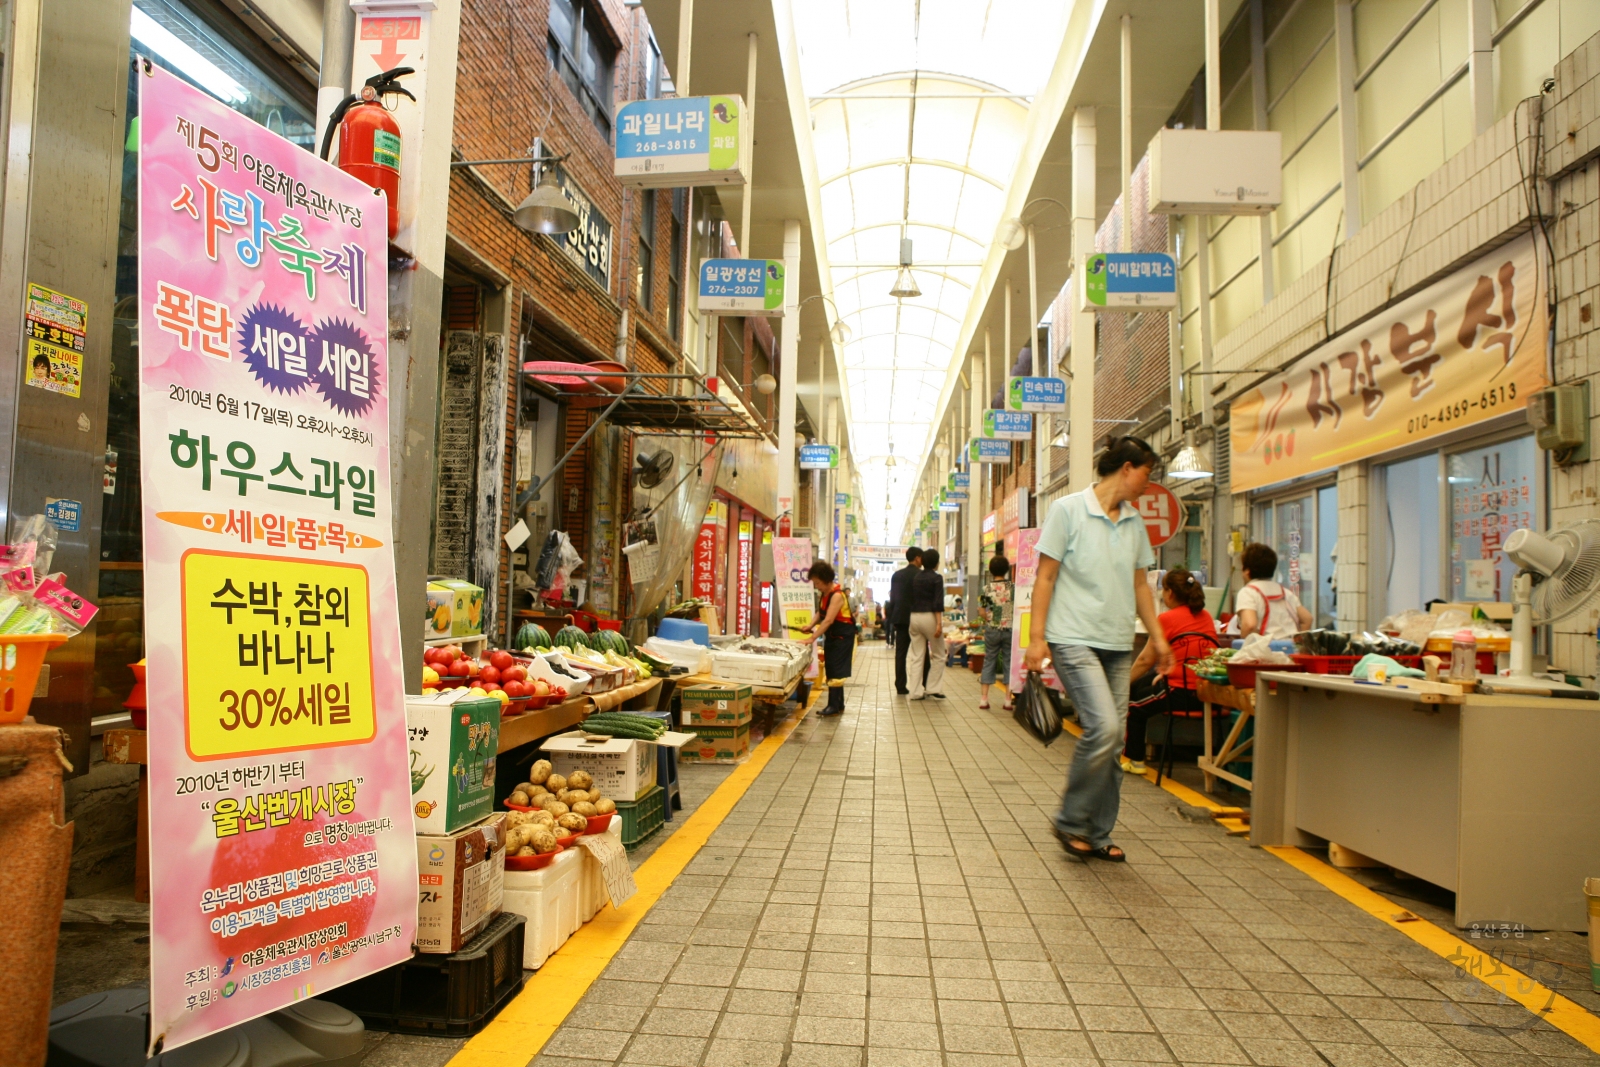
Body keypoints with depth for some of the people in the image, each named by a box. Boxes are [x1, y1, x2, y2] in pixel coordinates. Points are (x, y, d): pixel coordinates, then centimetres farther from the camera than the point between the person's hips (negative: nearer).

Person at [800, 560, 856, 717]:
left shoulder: (837, 595, -24)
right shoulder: (825, 594, 4)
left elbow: (828, 620, -31)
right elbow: (821, 612, 15)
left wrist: (812, 638, -34)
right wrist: (811, 626, -3)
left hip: (842, 636, -9)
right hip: (831, 636, 9)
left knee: (836, 671, -9)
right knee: (831, 670, 12)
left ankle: (834, 706, -5)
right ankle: (838, 705, 21)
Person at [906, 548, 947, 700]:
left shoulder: (915, 577, 9)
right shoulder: (937, 578, -7)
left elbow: (909, 599, 10)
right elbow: (938, 603, -14)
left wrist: (909, 622, 14)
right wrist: (939, 623, -17)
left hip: (914, 617, 5)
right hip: (929, 617, -5)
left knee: (917, 657, 7)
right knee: (938, 656, 9)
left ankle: (916, 692, 6)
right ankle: (933, 688, 8)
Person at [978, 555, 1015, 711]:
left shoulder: (987, 588, -6)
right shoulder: (1012, 587, -7)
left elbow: (981, 612, -6)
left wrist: (990, 620, 9)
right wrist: (1011, 619, 9)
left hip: (992, 630, 1)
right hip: (1010, 629, -1)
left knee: (989, 661, 10)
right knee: (1009, 662, 8)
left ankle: (984, 698, 10)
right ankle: (1009, 700, 9)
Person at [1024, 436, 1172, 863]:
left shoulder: (1134, 522, 14)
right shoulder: (1068, 510, -4)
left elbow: (1139, 585, 20)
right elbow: (1045, 577, -5)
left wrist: (1158, 637, 14)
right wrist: (1037, 638, -10)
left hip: (1119, 644, 7)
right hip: (1075, 639, -7)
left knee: (1113, 740, 6)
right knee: (1103, 727, -19)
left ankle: (1097, 834, 19)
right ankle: (1071, 822, 0)